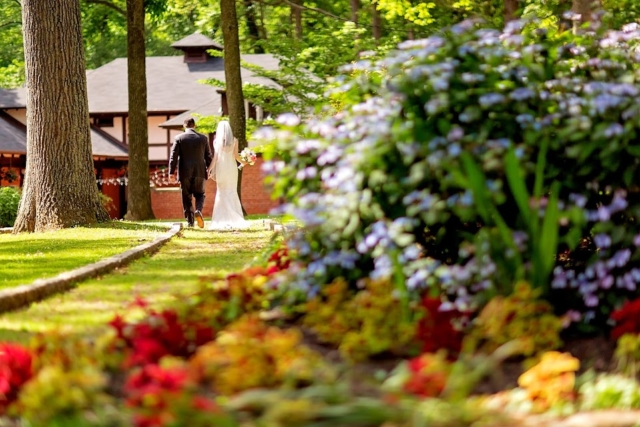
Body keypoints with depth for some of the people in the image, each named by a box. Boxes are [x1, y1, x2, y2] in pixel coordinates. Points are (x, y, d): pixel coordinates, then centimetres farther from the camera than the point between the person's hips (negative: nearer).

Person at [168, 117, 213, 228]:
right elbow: (209, 156, 6)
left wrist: (171, 172, -4)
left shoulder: (179, 138, -2)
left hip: (185, 173, -1)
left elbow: (173, 156, -5)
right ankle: (198, 210, -15)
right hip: (200, 172, 1)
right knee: (199, 194, 13)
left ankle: (190, 221, 4)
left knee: (187, 197, 7)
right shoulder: (203, 138, 4)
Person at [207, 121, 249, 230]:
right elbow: (236, 155, -2)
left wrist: (209, 169, -2)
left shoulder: (216, 141, -2)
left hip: (221, 168, -1)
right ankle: (234, 218, 0)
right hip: (232, 168, 1)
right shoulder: (234, 140, -1)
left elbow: (215, 157, -5)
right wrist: (243, 162, 16)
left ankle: (222, 219, 0)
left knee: (221, 193, 5)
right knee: (232, 192, 5)